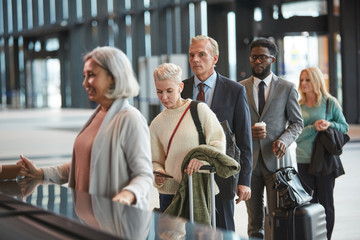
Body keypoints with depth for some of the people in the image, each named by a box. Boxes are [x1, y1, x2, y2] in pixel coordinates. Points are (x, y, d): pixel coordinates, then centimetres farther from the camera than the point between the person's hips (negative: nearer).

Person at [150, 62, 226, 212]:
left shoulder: (199, 110, 0)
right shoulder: (156, 124, 11)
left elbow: (219, 144, -4)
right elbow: (155, 161, 14)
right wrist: (158, 173, -9)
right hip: (169, 191, 3)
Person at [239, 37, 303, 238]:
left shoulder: (287, 88, 4)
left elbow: (297, 122, 6)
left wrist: (285, 140, -14)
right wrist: (248, 131, -13)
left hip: (275, 159, -1)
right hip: (248, 160, 2)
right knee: (255, 220, 8)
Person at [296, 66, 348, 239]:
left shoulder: (330, 102, 1)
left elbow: (344, 127, 3)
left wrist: (330, 124, -16)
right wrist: (313, 128, -17)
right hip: (304, 160, 2)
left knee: (326, 202, 1)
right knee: (308, 202, 7)